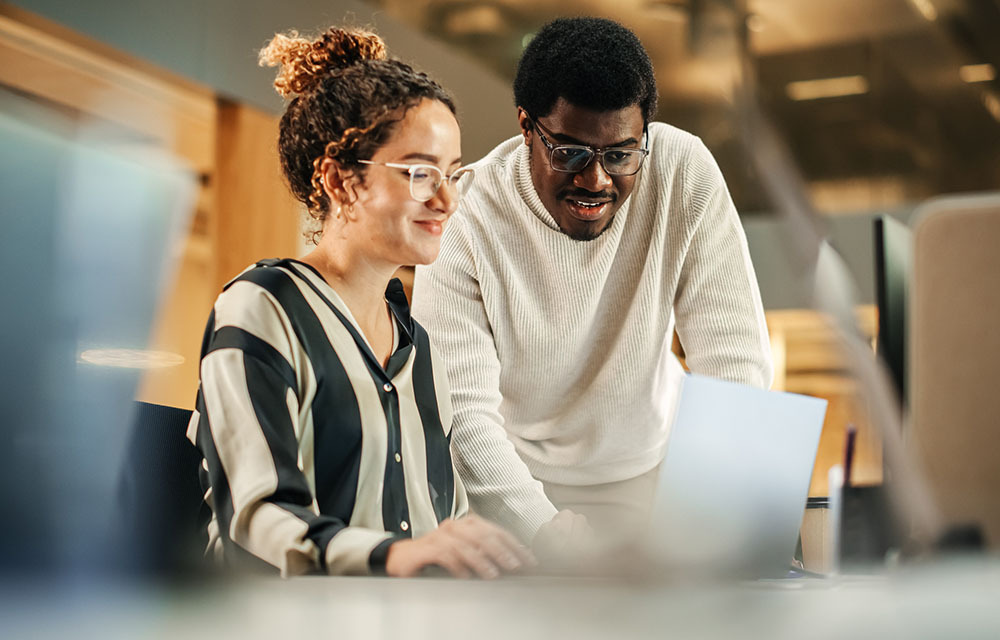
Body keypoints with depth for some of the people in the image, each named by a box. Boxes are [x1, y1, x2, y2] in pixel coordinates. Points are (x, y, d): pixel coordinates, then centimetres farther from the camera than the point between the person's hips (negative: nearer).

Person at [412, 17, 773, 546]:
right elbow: (460, 413, -22)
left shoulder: (685, 172, -13)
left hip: (650, 466, 2)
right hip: (513, 479, -1)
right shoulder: (465, 219, -18)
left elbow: (735, 360, -12)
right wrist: (548, 535, -36)